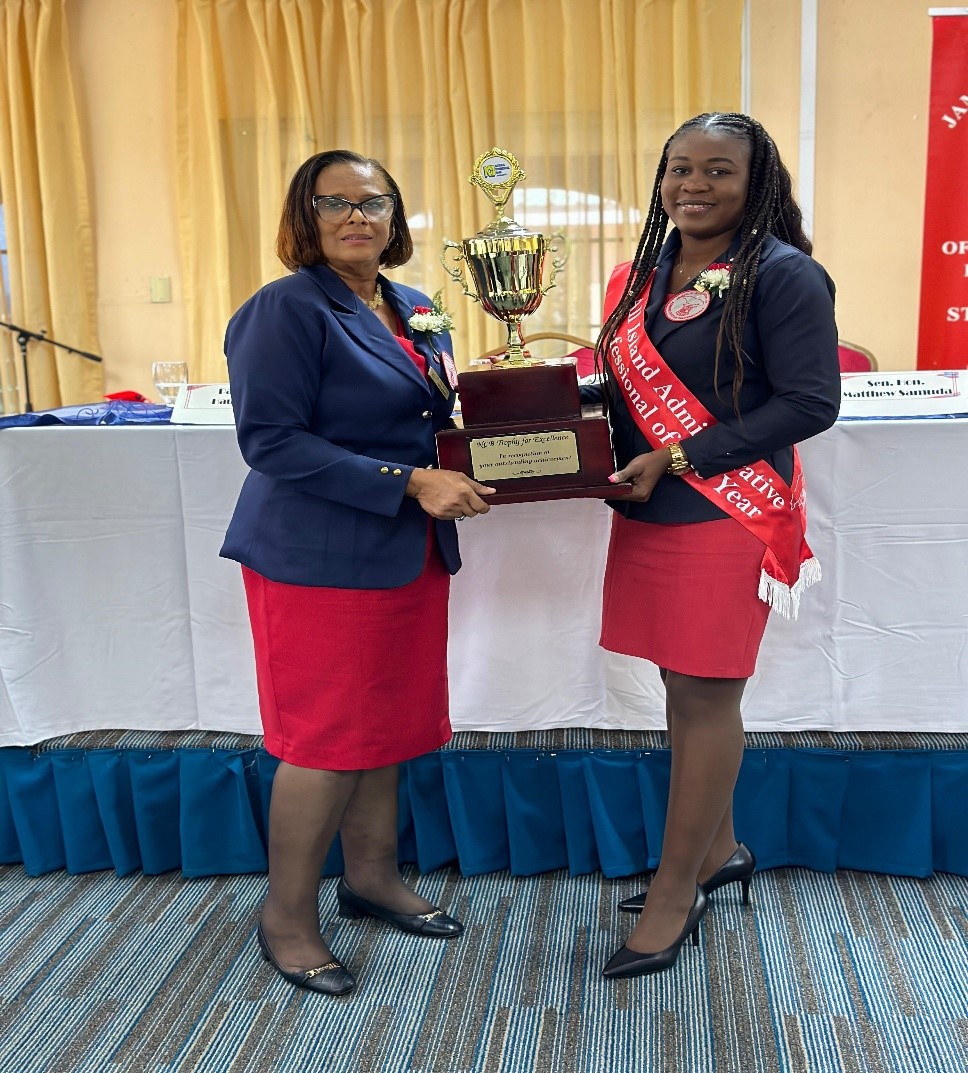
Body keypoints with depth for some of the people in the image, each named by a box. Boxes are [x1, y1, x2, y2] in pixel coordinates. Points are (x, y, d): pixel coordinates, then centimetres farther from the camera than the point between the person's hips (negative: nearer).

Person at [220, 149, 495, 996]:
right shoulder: (286, 309, -12)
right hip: (320, 556, -7)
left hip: (406, 551, 8)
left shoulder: (418, 311, 12)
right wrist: (408, 482, -23)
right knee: (329, 736, 0)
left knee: (392, 721, 15)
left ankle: (372, 875, 35)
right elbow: (270, 440, -20)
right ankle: (288, 917, 20)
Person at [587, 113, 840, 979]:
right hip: (648, 516, 7)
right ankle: (717, 850, 34)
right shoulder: (642, 276, 11)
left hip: (728, 517, -6)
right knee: (687, 689, 15)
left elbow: (809, 403, -15)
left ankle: (676, 890, 16)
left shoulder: (782, 275, -9)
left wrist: (678, 458, -18)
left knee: (704, 697, 2)